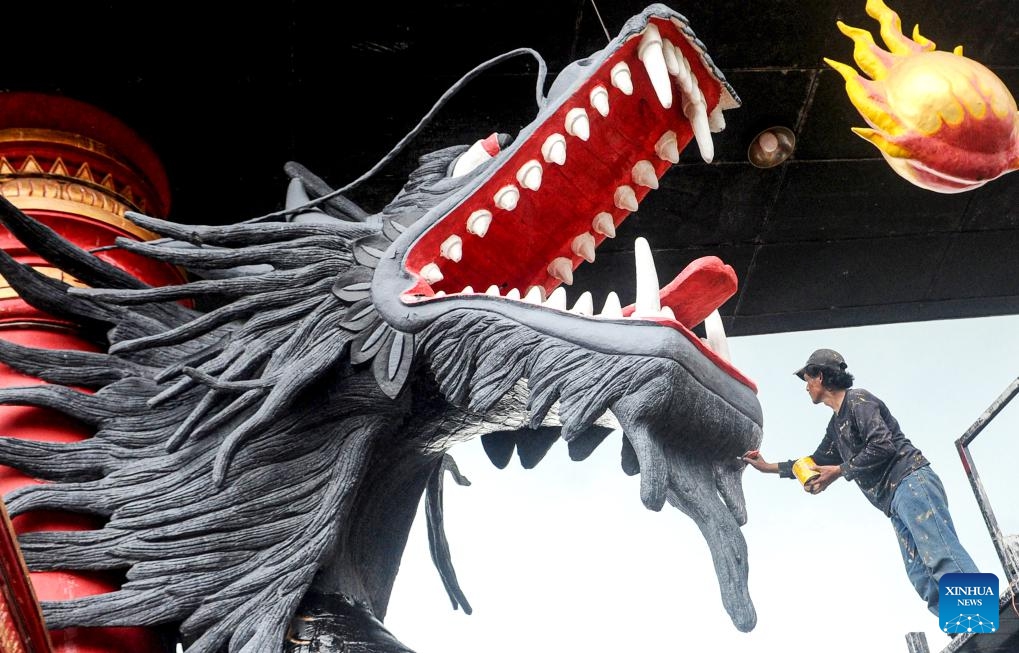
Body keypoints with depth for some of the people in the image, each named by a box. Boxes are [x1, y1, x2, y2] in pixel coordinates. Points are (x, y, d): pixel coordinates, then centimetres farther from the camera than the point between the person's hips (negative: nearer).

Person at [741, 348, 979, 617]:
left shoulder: (858, 400, -1)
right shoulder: (836, 425, 27)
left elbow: (883, 446, -14)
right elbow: (817, 463, 39)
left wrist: (839, 471, -7)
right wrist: (768, 466, 40)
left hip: (911, 482, -9)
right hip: (896, 500, 9)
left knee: (943, 558, -23)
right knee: (922, 578, -6)